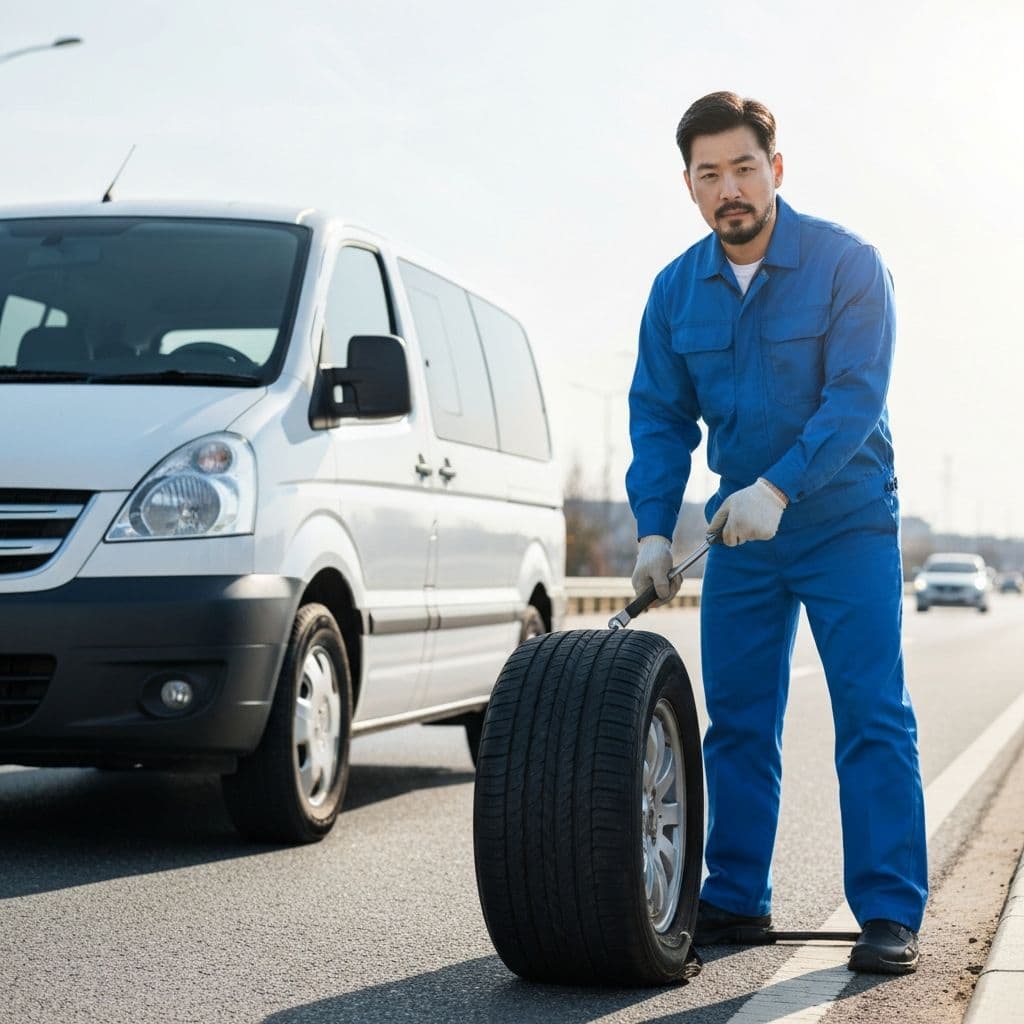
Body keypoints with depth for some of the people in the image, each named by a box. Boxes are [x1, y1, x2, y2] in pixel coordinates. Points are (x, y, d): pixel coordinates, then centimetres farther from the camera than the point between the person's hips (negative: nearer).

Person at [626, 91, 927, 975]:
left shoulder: (846, 264, -12)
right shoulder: (677, 289, 1)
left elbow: (857, 395, -20)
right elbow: (660, 415, 3)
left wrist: (779, 485, -31)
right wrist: (654, 528, -7)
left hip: (846, 522, -4)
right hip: (741, 533, 5)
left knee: (872, 718, -7)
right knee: (737, 720, 7)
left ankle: (890, 915, -3)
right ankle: (736, 900, 16)